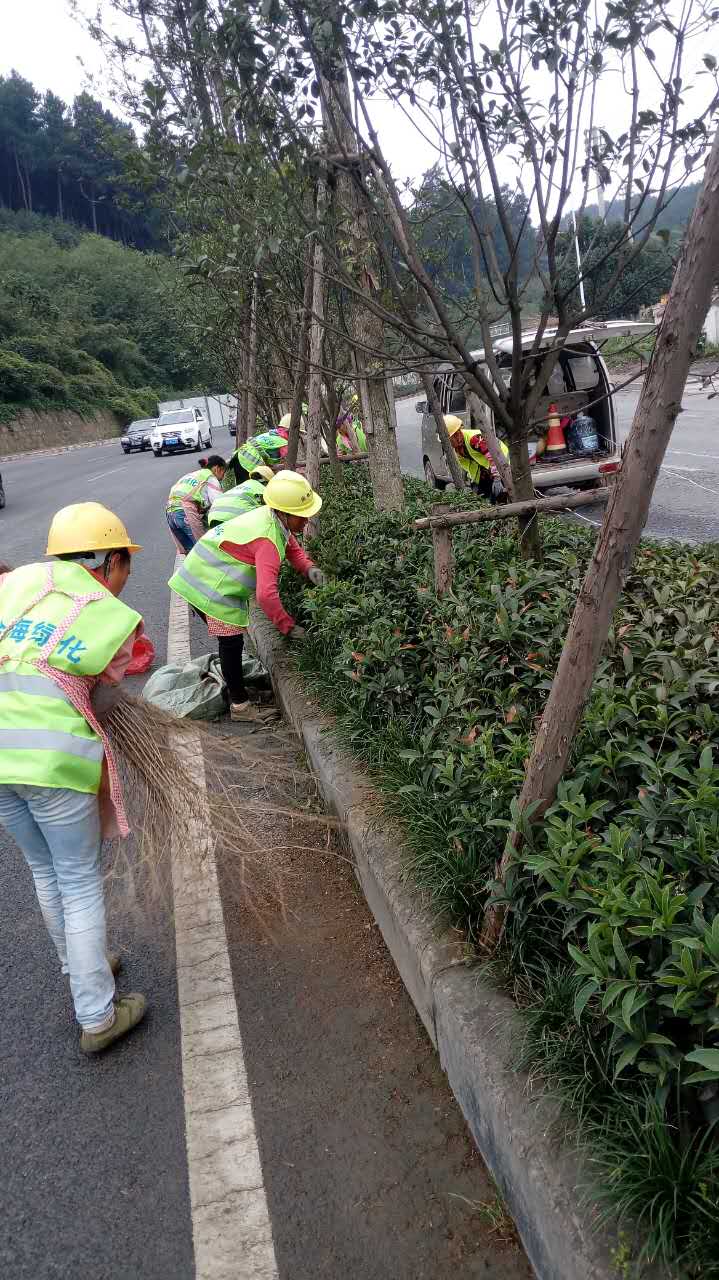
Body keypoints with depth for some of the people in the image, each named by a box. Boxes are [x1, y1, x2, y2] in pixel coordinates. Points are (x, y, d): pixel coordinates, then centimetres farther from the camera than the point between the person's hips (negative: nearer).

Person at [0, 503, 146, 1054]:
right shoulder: (117, 617, -1)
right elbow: (100, 698, 5)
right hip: (54, 758, -5)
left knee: (46, 873, 23)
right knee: (82, 883, 12)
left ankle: (82, 968, 44)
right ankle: (97, 1018, 21)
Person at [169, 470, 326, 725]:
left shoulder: (275, 519, -4)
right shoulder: (268, 541, -31)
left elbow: (293, 549, 13)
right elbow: (266, 595, -39)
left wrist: (309, 569, -8)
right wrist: (288, 627, -28)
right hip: (213, 586, -9)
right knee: (231, 643, -1)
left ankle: (233, 681, 39)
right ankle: (240, 706, 10)